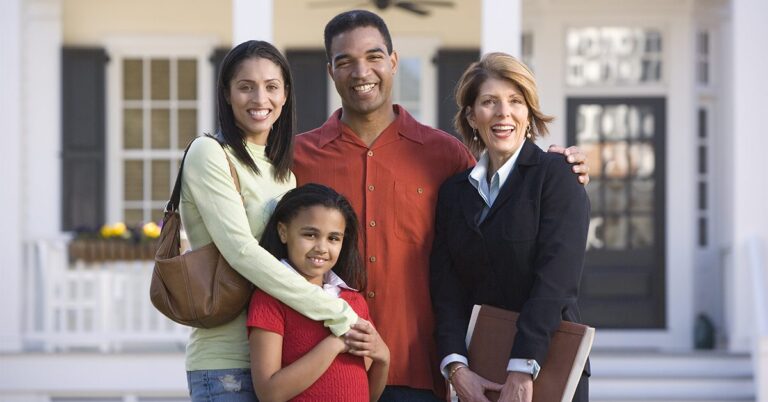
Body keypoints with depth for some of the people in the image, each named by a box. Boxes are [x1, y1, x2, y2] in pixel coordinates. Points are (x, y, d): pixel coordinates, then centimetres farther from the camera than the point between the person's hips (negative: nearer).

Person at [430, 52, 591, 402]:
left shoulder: (557, 174, -4)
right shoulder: (454, 192, 10)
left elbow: (555, 278, -13)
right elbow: (446, 288, 2)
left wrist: (522, 372, -21)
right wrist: (456, 367, -13)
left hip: (547, 367, -4)